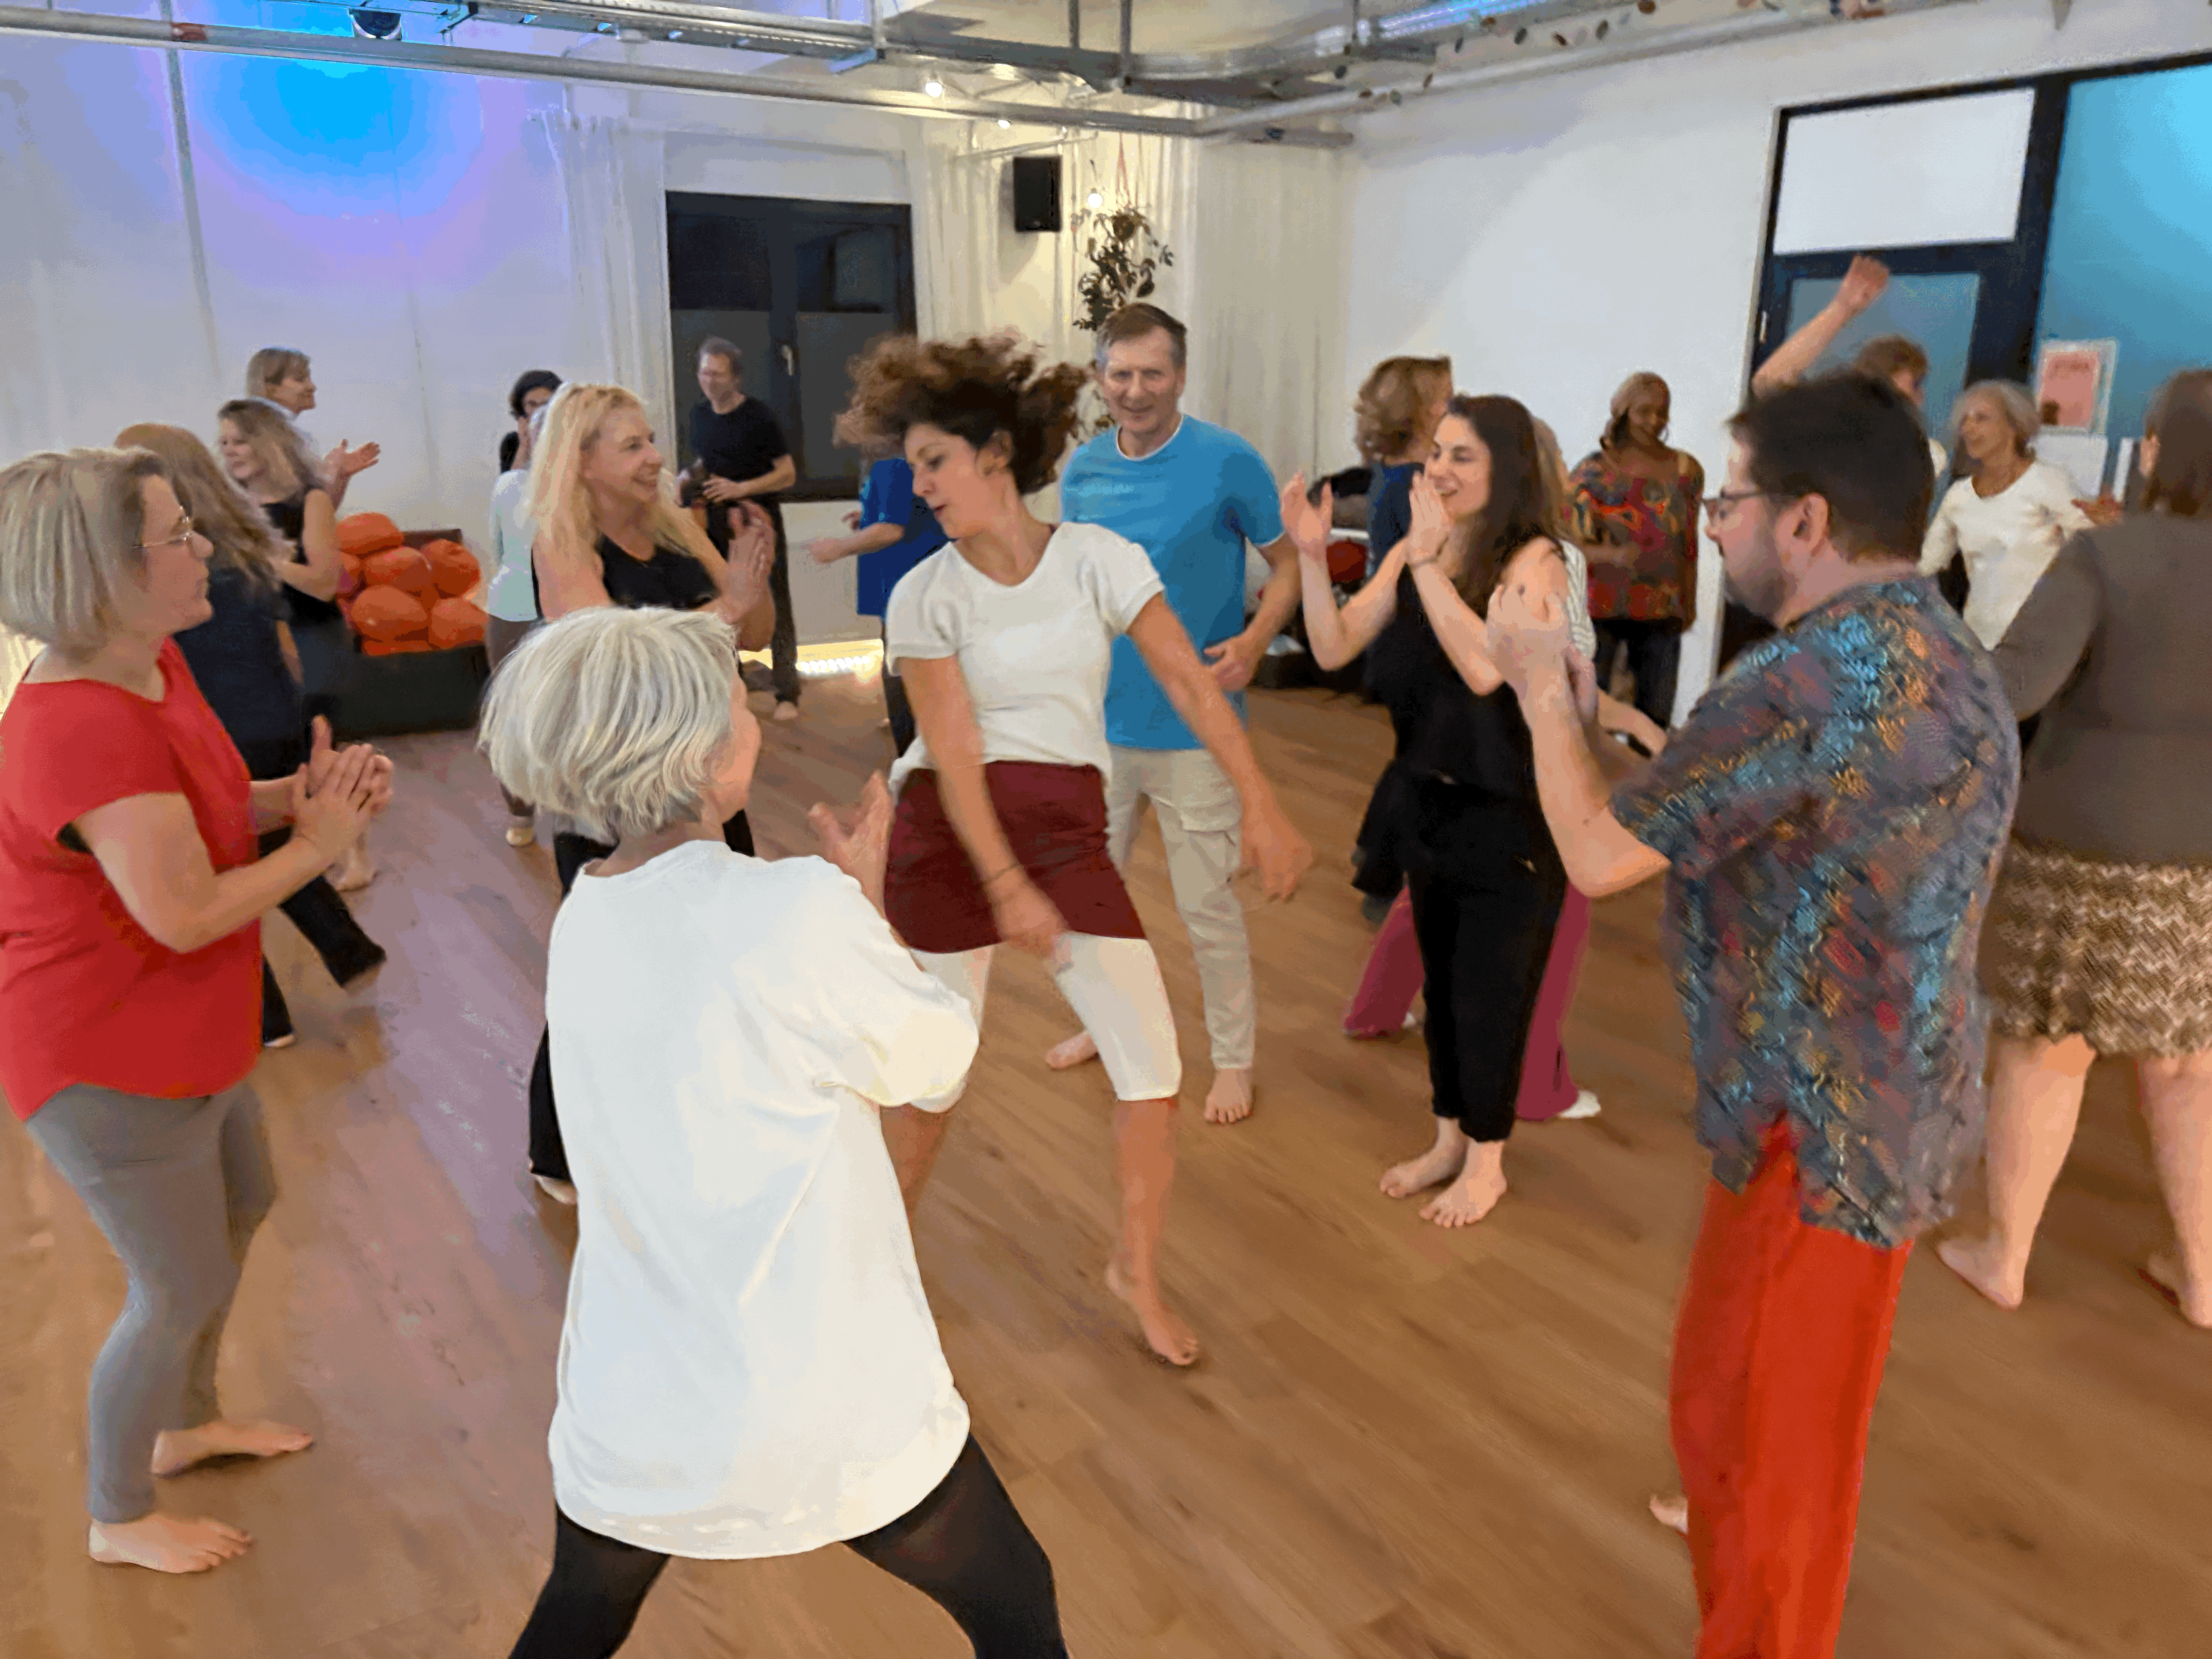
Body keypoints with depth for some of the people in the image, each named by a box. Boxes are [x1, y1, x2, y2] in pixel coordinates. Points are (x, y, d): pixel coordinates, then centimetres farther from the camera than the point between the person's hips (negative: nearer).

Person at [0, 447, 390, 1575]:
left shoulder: (151, 662, -2)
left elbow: (203, 807, 10)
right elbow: (188, 915, -30)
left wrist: (302, 792, -8)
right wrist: (319, 844, -17)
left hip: (180, 1036, 10)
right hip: (107, 1062, -10)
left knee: (243, 1206, 26)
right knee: (185, 1289, 8)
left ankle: (187, 1422, 50)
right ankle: (119, 1520, 33)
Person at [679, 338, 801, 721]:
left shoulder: (759, 417, -10)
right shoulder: (700, 415, 8)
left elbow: (788, 474, -11)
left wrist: (741, 488, -21)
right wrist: (691, 478, 3)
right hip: (718, 524, 6)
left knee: (775, 609, -4)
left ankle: (787, 695, -1)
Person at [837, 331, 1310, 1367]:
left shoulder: (1099, 559, -2)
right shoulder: (924, 596, -4)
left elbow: (1189, 682, -7)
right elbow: (954, 752, -10)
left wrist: (1261, 806, -14)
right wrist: (1007, 888, -17)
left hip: (1069, 831, 1)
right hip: (950, 831, -1)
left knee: (1152, 1066, -4)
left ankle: (1137, 1270, 22)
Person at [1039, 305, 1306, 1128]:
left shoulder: (1228, 461, -11)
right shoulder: (1083, 469, 3)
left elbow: (1290, 564, -5)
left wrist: (1254, 640, -23)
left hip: (1192, 725, -5)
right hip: (1098, 719, 5)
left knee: (1207, 903, 3)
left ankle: (1234, 1057, 22)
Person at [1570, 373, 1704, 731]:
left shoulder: (1686, 470, 8)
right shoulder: (1595, 469, -1)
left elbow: (1689, 544, 15)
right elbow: (1576, 544, -5)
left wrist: (1689, 604, 14)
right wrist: (1614, 555, -25)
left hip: (1662, 615, 3)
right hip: (1602, 609, -3)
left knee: (1655, 721, 3)